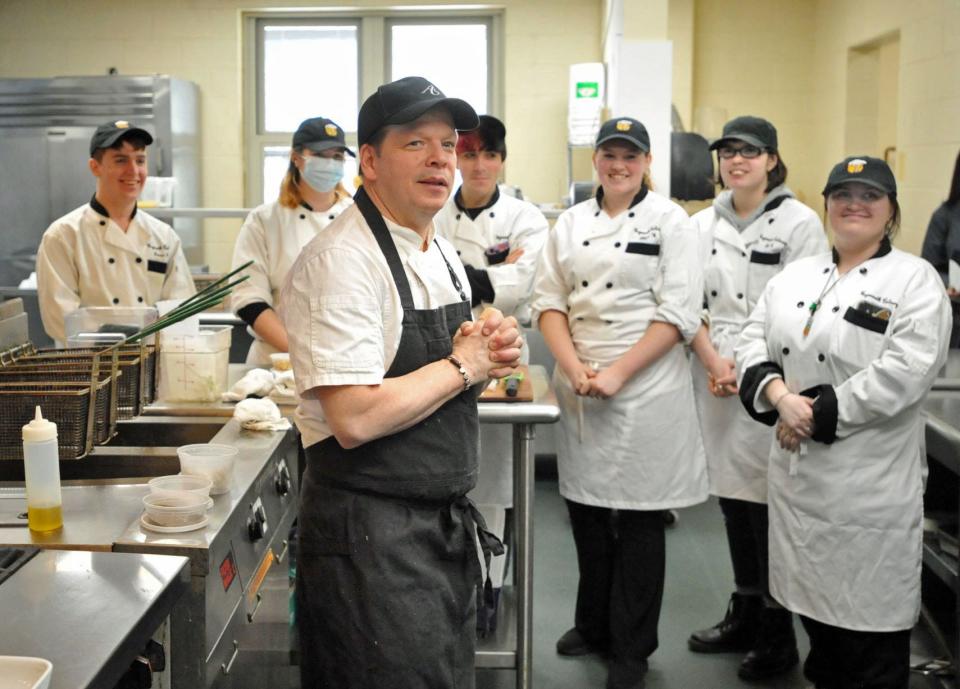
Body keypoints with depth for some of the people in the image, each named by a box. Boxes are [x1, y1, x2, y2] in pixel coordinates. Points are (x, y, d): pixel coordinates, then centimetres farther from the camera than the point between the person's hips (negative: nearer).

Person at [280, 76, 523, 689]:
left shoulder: (443, 254, 10)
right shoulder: (340, 261, -20)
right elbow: (355, 420, -28)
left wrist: (491, 354, -3)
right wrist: (462, 366, -16)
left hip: (448, 523, 9)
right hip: (371, 538, -9)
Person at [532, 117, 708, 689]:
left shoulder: (671, 222, -3)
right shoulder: (571, 223, 9)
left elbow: (679, 315, -9)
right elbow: (549, 302, 6)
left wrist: (617, 373, -15)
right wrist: (575, 367, -9)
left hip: (647, 390, -4)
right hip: (579, 391, 4)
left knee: (640, 518, 4)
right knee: (586, 507, 13)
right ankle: (594, 625, 33)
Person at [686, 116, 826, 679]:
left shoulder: (800, 222, -4)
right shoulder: (703, 225, 11)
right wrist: (714, 361, -6)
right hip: (716, 378, 5)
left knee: (768, 503, -3)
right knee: (732, 496, 12)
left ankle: (778, 634, 12)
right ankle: (744, 616, 28)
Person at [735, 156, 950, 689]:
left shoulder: (916, 280, -6)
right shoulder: (795, 276, 11)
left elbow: (905, 371, -18)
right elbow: (753, 343, 4)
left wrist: (819, 414, -18)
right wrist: (779, 395, -16)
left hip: (872, 479, -5)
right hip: (796, 471, 6)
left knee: (872, 610, 3)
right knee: (813, 598, 18)